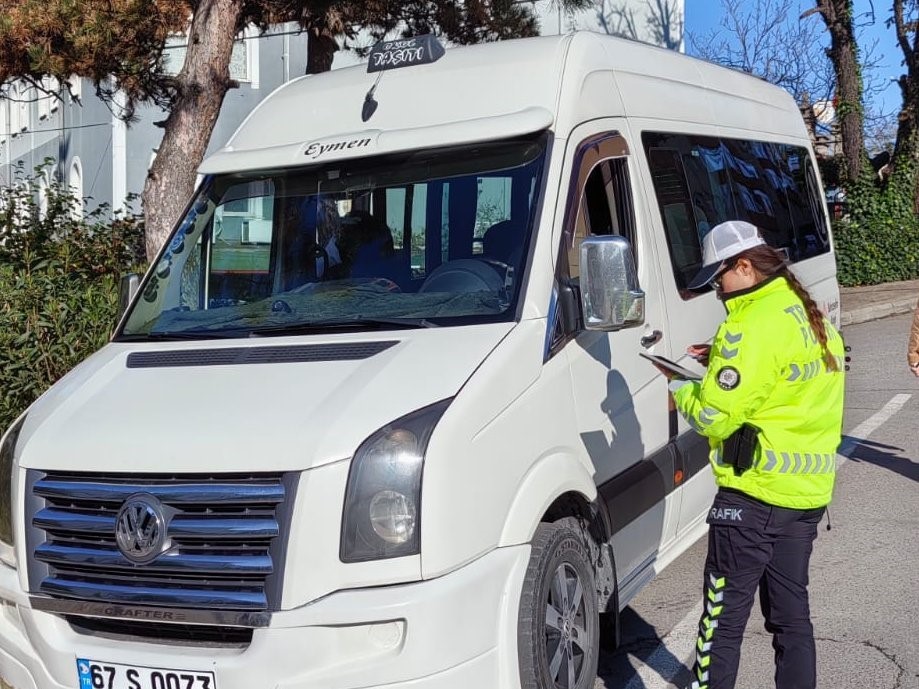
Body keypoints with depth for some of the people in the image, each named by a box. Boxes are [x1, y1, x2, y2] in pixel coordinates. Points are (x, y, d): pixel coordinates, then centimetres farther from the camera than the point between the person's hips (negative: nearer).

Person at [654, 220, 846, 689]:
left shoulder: (754, 327, -19)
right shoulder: (811, 317, 11)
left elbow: (715, 417, -20)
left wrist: (678, 387, -2)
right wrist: (721, 360, 8)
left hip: (757, 492, -9)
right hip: (811, 491, 9)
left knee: (724, 613, 0)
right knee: (790, 609, 18)